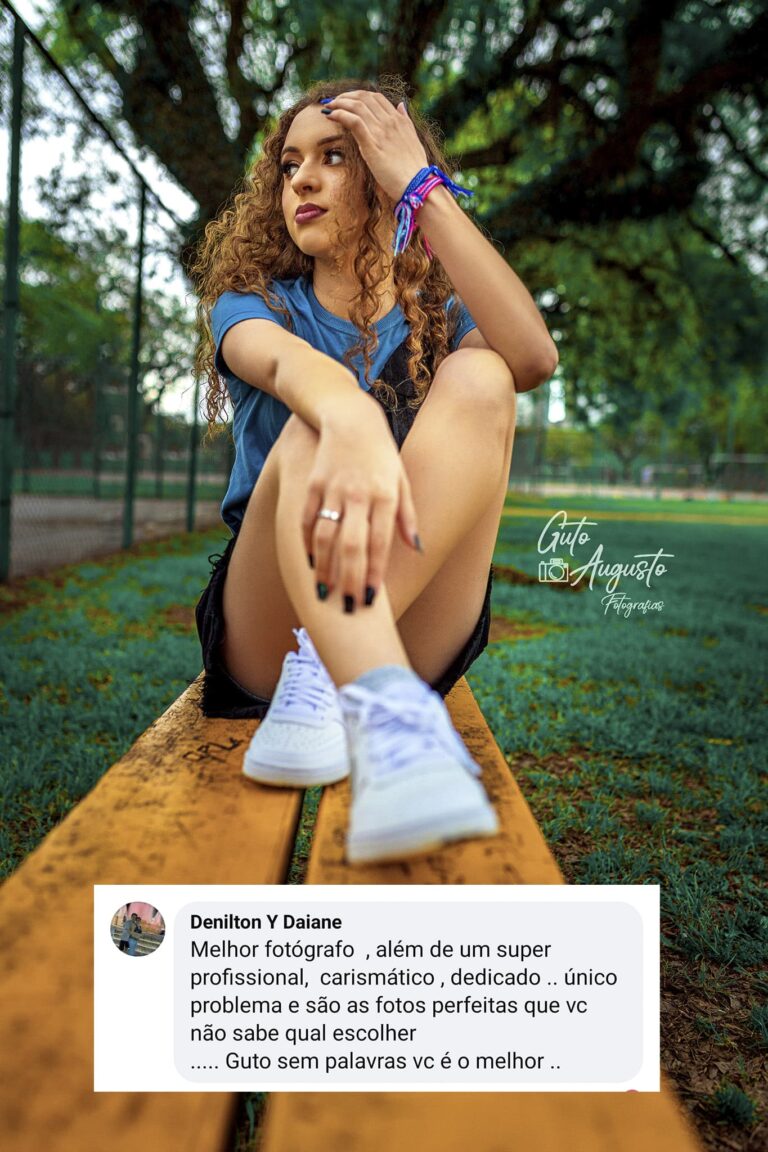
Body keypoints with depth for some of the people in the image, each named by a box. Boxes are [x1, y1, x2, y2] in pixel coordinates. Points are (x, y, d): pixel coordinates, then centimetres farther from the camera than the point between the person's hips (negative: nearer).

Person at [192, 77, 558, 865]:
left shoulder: (440, 319, 13)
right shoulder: (252, 303, 10)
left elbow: (534, 359, -13)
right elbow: (284, 361, -18)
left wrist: (422, 186, -10)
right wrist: (351, 420, -43)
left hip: (414, 635, 1)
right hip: (260, 625, 0)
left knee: (479, 379, -19)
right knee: (318, 425, -28)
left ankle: (322, 670, -34)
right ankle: (381, 713, -54)